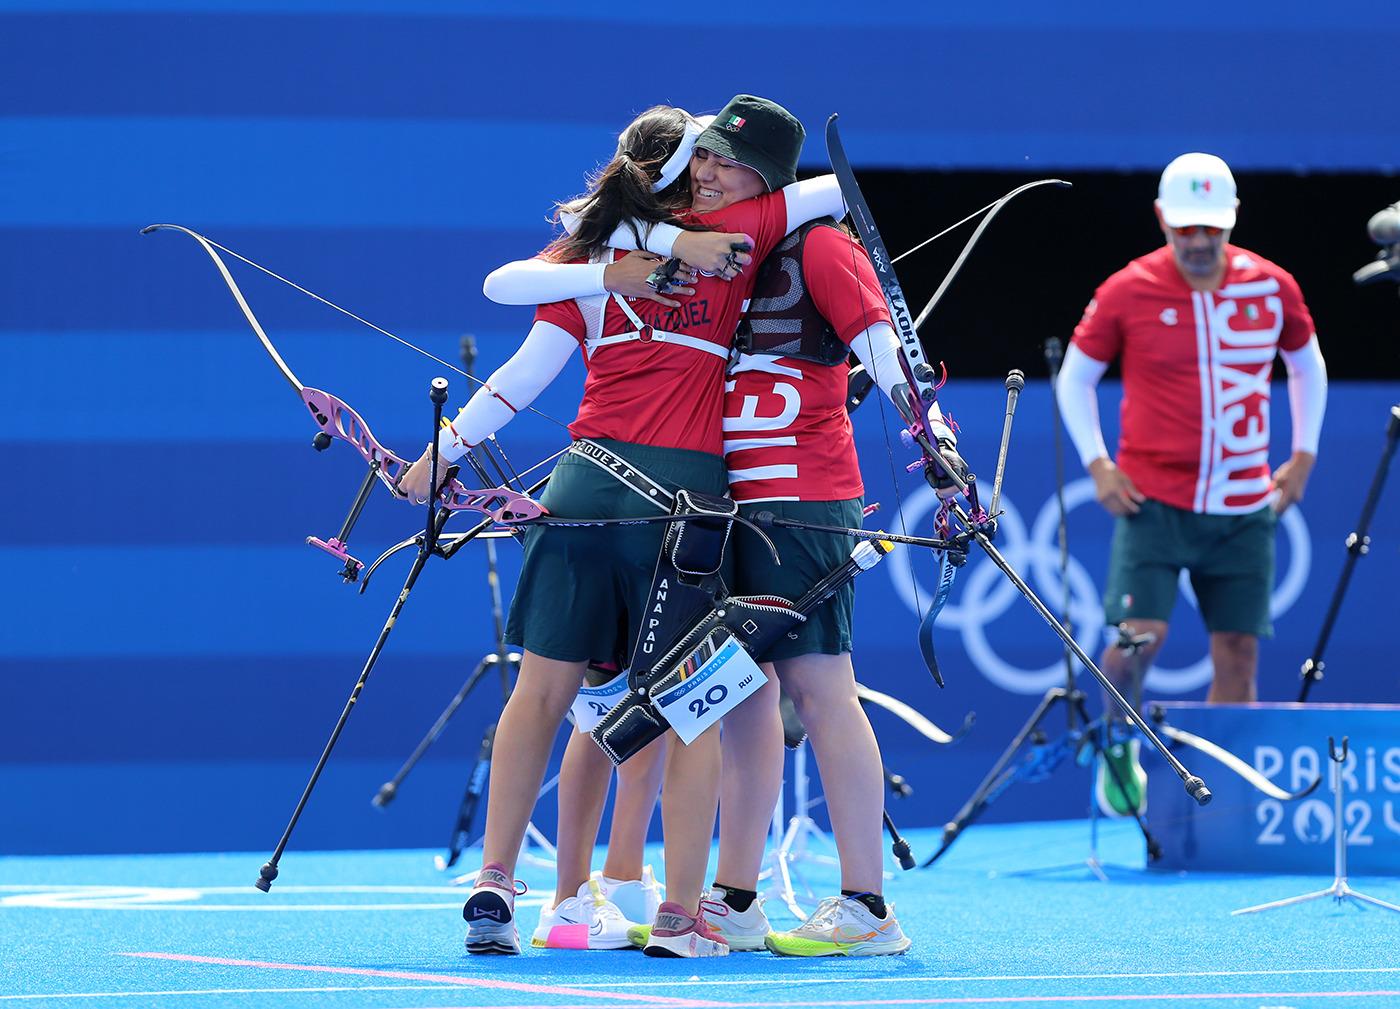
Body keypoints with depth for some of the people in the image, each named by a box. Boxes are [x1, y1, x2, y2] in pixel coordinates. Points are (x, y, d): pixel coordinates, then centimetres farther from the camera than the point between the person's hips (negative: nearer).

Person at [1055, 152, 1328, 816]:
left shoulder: (1272, 288, 1)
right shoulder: (1127, 293, -5)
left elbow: (1307, 365, 20)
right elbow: (1075, 376, 8)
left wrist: (1302, 456, 11)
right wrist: (1097, 464, -2)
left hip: (1243, 508, 3)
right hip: (1152, 500, -3)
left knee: (1238, 650, 1)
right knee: (1140, 635, -16)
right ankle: (1119, 748, 11)